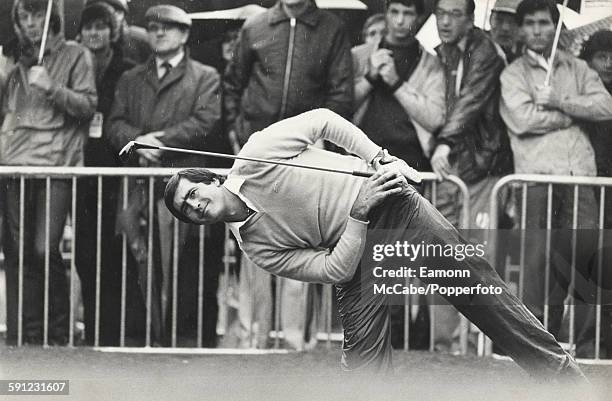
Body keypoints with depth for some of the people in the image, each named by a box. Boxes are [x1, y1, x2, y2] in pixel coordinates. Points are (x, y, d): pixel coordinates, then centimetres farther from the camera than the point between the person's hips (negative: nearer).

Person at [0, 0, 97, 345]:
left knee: (45, 250, -14)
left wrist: (51, 88, -13)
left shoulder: (76, 56, 7)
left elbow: (88, 106, -2)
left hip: (56, 164, -5)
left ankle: (58, 332, -2)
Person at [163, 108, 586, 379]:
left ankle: (560, 369, 8)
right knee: (363, 356, -15)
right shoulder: (256, 247, -5)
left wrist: (377, 157, -13)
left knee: (477, 285, -1)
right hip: (354, 253, 2)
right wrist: (360, 214, -24)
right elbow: (334, 270, -11)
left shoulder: (256, 155, -12)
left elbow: (323, 119, -2)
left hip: (394, 207, -2)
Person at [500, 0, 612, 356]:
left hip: (581, 175, 2)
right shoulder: (513, 74, 11)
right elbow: (522, 119, -5)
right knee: (538, 259, -9)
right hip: (537, 176, -2)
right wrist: (577, 114, 1)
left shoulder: (577, 69, 21)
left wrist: (560, 103, -5)